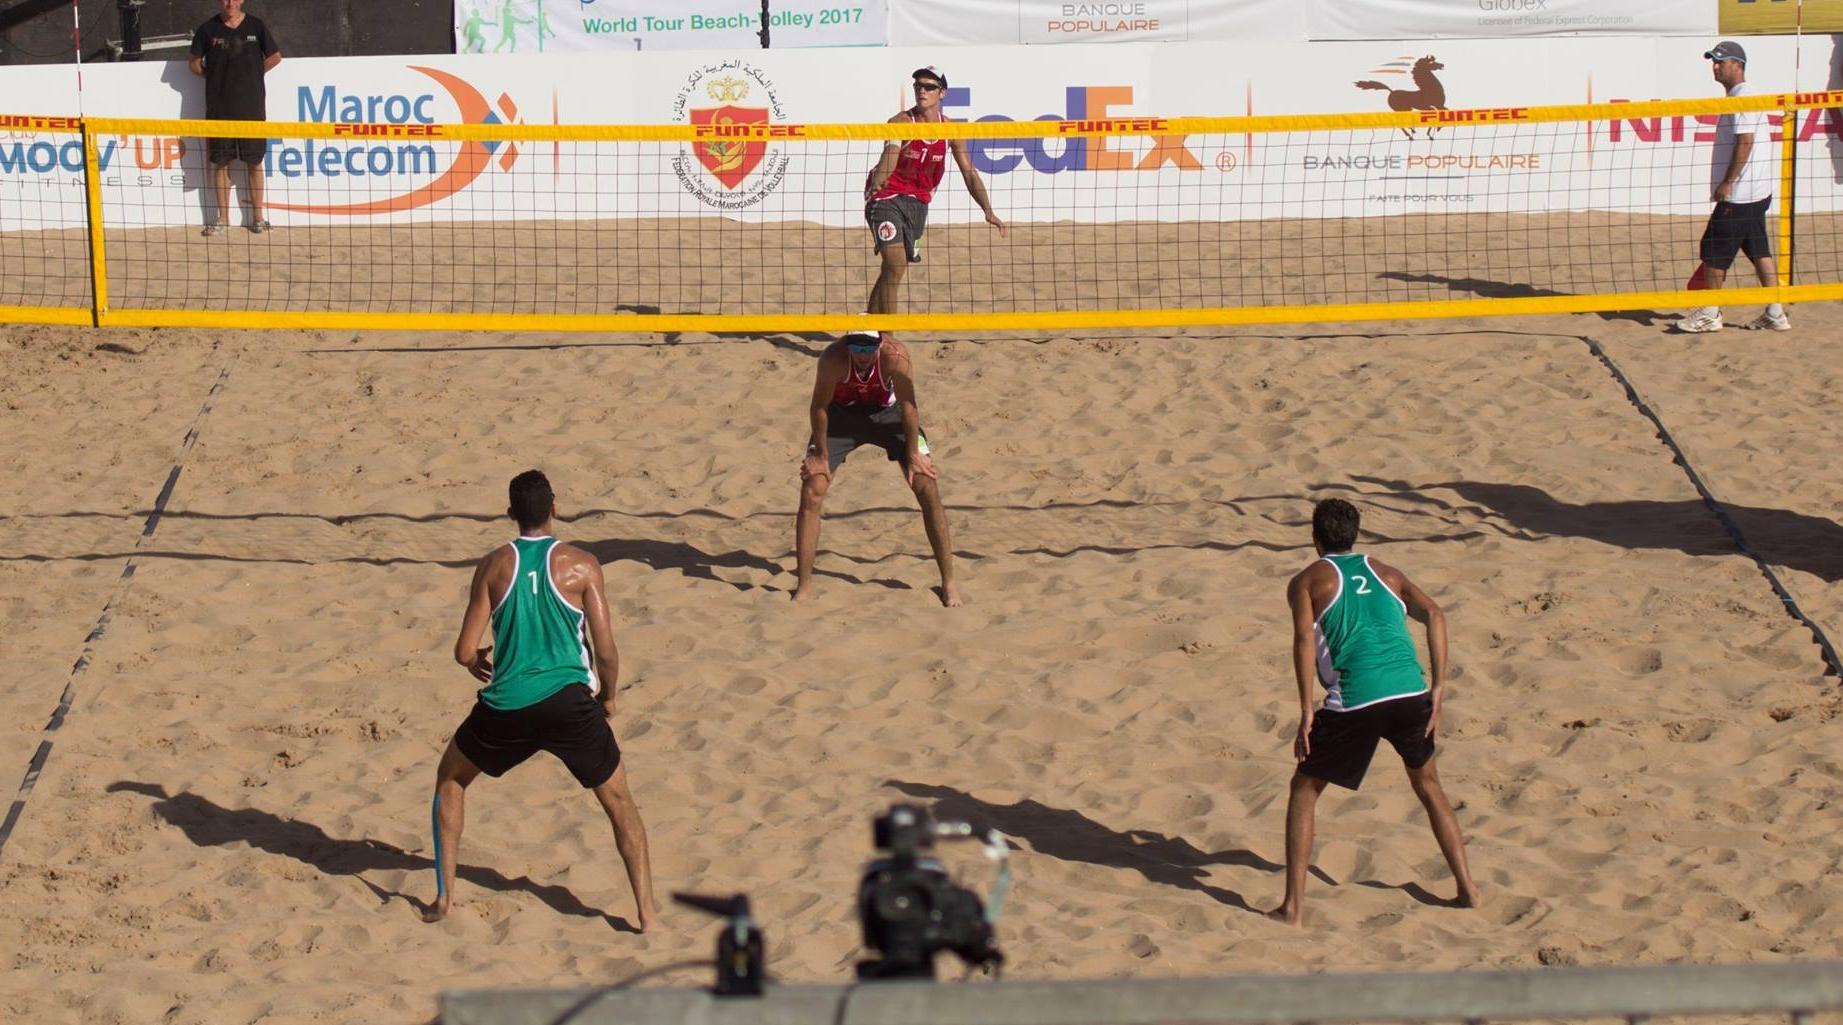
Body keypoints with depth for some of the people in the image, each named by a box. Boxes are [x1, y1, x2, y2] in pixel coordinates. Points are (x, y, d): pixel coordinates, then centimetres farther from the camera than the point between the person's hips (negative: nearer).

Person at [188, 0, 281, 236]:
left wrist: (251, 74, 6)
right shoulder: (208, 29, 1)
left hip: (251, 107, 0)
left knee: (254, 163, 3)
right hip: (219, 108, 0)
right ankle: (222, 217, 11)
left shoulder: (256, 27, 1)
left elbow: (274, 57, 11)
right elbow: (195, 63, 11)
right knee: (220, 163, 3)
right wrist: (215, 77, 1)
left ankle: (257, 217, 10)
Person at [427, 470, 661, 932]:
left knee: (450, 779, 27)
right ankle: (647, 910, 9)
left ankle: (444, 897, 22)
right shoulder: (580, 565, -2)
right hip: (570, 703, -1)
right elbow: (606, 651, -4)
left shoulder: (494, 566, 2)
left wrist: (475, 662, 26)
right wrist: (608, 698, 16)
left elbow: (464, 652, 1)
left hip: (507, 705, 1)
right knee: (619, 802, 17)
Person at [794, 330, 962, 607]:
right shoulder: (833, 358, -35)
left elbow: (908, 406, -23)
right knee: (812, 491, -12)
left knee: (927, 487, -8)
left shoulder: (895, 355, -34)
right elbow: (819, 407, -21)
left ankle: (949, 582, 3)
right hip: (841, 415, 0)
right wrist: (821, 455, -15)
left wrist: (913, 455, -17)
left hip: (888, 411, 0)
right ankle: (803, 586, -2)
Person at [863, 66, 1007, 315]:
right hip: (887, 197, -5)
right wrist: (878, 180, -57)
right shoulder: (901, 122, -16)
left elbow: (969, 173, 0)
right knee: (896, 264, -19)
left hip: (917, 201, 5)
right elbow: (890, 154, -34)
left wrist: (988, 211, -11)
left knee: (893, 268, 10)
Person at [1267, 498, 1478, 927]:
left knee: (1304, 790, 14)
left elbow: (1304, 639, -5)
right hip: (1409, 693, 4)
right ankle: (1467, 888, 25)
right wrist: (1438, 688, 6)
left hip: (1354, 700, -3)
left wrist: (1306, 712, -8)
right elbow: (1434, 614, 8)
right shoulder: (1386, 574, 23)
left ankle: (1294, 905, 5)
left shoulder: (1307, 581, 12)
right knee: (1427, 784, 28)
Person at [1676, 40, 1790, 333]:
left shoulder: (1743, 99, -14)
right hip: (1756, 193, 10)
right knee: (1759, 251, 10)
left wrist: (1727, 183, -22)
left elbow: (1745, 142, -22)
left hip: (1738, 195, -10)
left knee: (1713, 250, -3)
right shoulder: (1739, 97, 17)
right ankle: (1775, 314, 10)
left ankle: (1710, 314, 3)